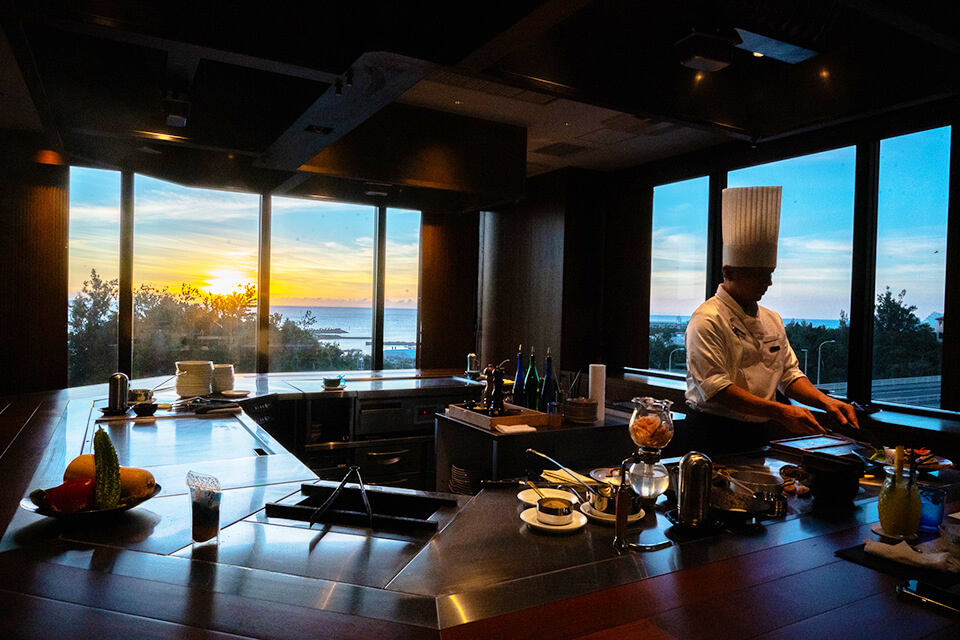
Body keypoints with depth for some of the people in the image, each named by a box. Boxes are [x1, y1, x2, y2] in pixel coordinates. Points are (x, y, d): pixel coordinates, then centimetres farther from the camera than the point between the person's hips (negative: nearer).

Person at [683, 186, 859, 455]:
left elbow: (789, 374, 15)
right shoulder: (707, 321, -15)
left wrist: (824, 401, -3)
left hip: (758, 434, 7)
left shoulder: (772, 320, 12)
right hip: (714, 437, -7)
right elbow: (715, 388, -22)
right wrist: (780, 412, -25)